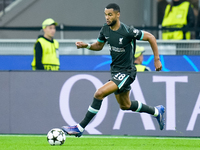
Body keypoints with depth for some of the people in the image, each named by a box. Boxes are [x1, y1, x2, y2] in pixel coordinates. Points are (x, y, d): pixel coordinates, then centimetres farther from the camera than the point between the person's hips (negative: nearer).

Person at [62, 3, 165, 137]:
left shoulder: (127, 31, -23)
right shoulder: (105, 29, -2)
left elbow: (151, 37, -13)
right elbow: (99, 45, 16)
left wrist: (157, 59, -12)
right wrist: (86, 45, -5)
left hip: (126, 73, -9)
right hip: (115, 71, 9)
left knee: (99, 94, -22)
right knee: (125, 105, 22)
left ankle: (80, 128, -16)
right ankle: (156, 111, 45)